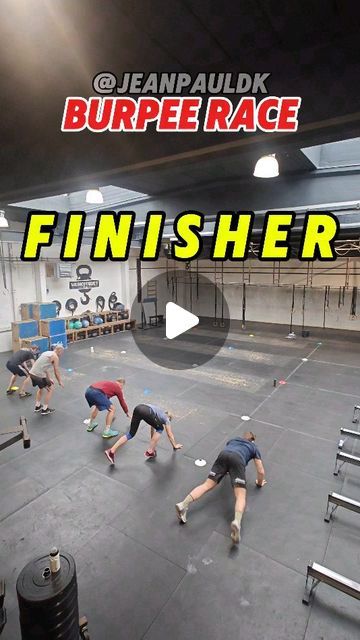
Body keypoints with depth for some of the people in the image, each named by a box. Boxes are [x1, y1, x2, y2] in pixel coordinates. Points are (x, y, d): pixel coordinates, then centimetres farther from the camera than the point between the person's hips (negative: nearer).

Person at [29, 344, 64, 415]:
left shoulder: (47, 353, 21)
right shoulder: (55, 357, -4)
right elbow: (56, 372, -1)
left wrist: (49, 378, 34)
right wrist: (60, 382, 13)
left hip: (32, 373, 8)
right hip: (39, 375, -8)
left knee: (41, 387, 31)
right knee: (51, 388, 10)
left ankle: (37, 406, 37)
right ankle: (45, 409, 14)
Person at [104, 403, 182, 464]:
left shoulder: (160, 413, 44)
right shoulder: (166, 419, 30)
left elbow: (153, 428, 55)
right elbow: (170, 435, 39)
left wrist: (153, 441, 67)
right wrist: (175, 445, 55)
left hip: (138, 408, 6)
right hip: (147, 412, -6)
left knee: (131, 433, 16)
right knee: (160, 429, 18)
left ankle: (111, 451, 4)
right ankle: (150, 452, 18)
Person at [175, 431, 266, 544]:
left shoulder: (233, 439, 42)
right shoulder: (254, 447, 34)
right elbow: (261, 472, 32)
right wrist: (260, 483, 52)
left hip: (223, 455, 3)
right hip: (237, 459, -3)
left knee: (207, 484, 0)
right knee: (240, 495, -11)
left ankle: (183, 505, -18)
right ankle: (237, 522, -40)